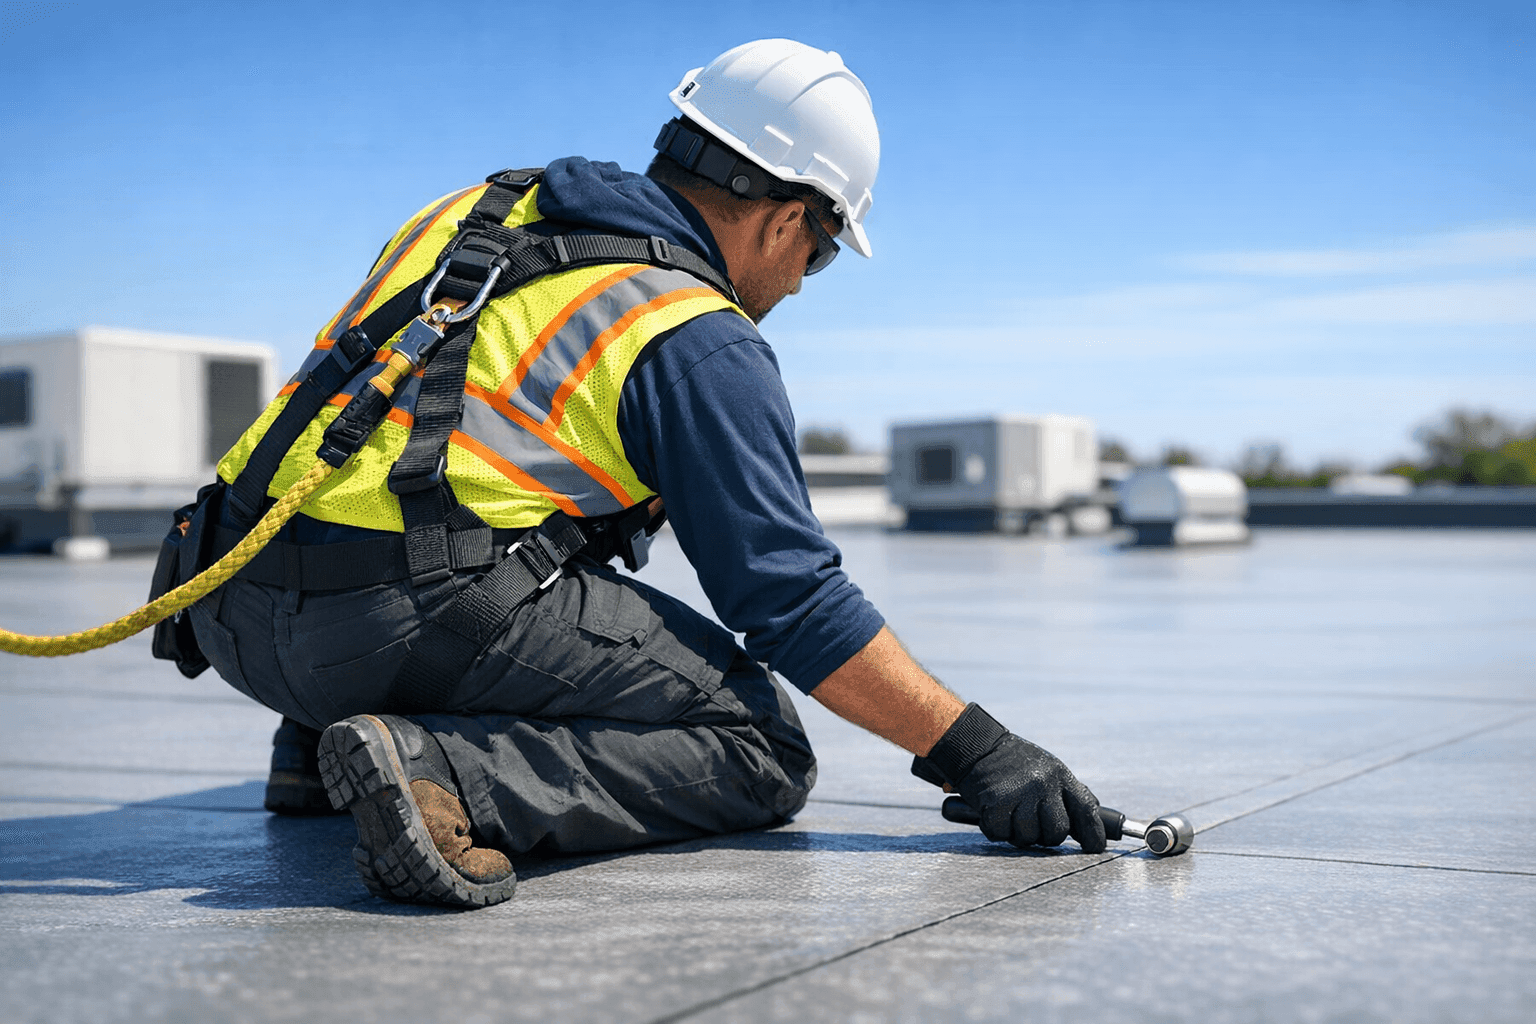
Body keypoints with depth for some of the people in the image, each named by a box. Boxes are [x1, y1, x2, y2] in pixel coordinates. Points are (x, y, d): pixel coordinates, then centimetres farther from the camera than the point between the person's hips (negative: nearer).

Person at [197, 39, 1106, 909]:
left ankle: (321, 741, 19)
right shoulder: (702, 348, -3)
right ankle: (440, 772, -19)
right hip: (408, 624, -8)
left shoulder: (475, 210, 19)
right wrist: (976, 751, 2)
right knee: (762, 753, 0)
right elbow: (793, 599, -4)